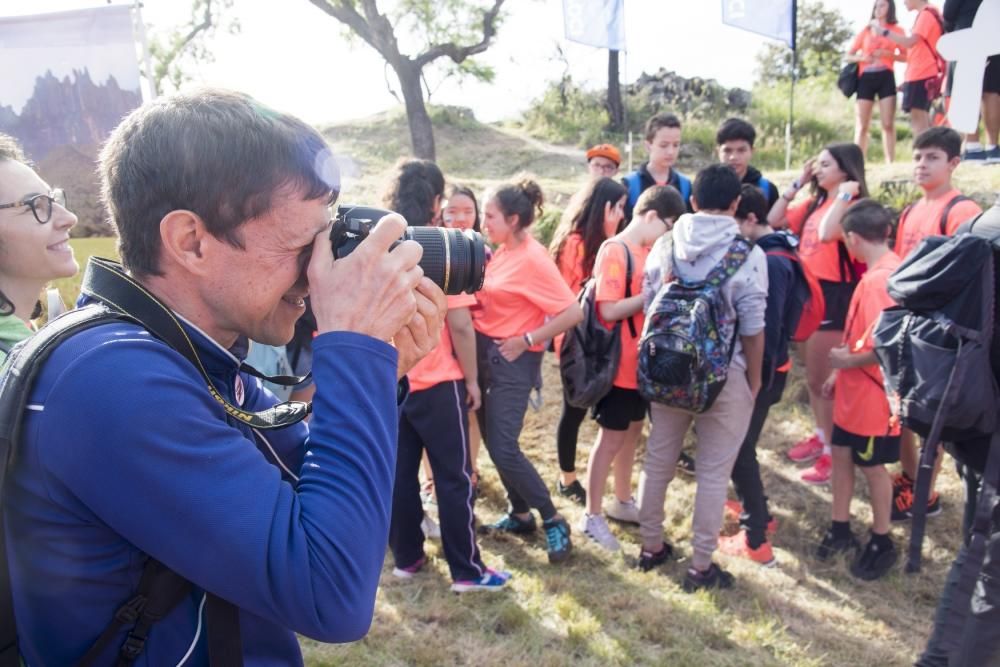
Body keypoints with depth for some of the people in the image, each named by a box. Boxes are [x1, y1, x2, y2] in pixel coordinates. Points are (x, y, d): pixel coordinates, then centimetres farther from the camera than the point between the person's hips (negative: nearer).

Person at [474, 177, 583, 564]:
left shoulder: (533, 259, -18)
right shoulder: (503, 252, 7)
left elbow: (573, 313, -21)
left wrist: (527, 340, -17)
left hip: (512, 360, -8)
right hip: (485, 352, 8)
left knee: (503, 448, -8)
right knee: (492, 441, 12)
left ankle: (553, 521, 9)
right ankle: (519, 514, 29)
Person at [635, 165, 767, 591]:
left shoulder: (664, 246, -1)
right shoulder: (748, 254, -11)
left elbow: (647, 309, 2)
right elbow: (752, 328, -10)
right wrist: (754, 380, 4)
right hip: (723, 375, -4)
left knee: (657, 461, 16)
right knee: (713, 473, 7)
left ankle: (650, 546, 32)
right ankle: (701, 566, 18)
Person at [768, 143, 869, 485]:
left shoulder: (852, 206, -12)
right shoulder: (813, 204, 13)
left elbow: (827, 234, -31)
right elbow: (773, 220, 9)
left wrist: (844, 194, -21)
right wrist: (798, 183, 9)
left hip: (834, 294, -9)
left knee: (829, 378, -2)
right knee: (813, 374, 19)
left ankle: (834, 451, 8)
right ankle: (821, 435, 34)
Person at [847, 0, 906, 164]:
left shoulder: (897, 30, 12)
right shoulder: (865, 30, 16)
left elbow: (906, 57, 6)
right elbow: (849, 55, 15)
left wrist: (888, 54, -10)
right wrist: (861, 58, -6)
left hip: (886, 78, -1)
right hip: (865, 78, 1)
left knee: (888, 124, -8)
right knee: (861, 127, -5)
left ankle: (890, 165, -7)